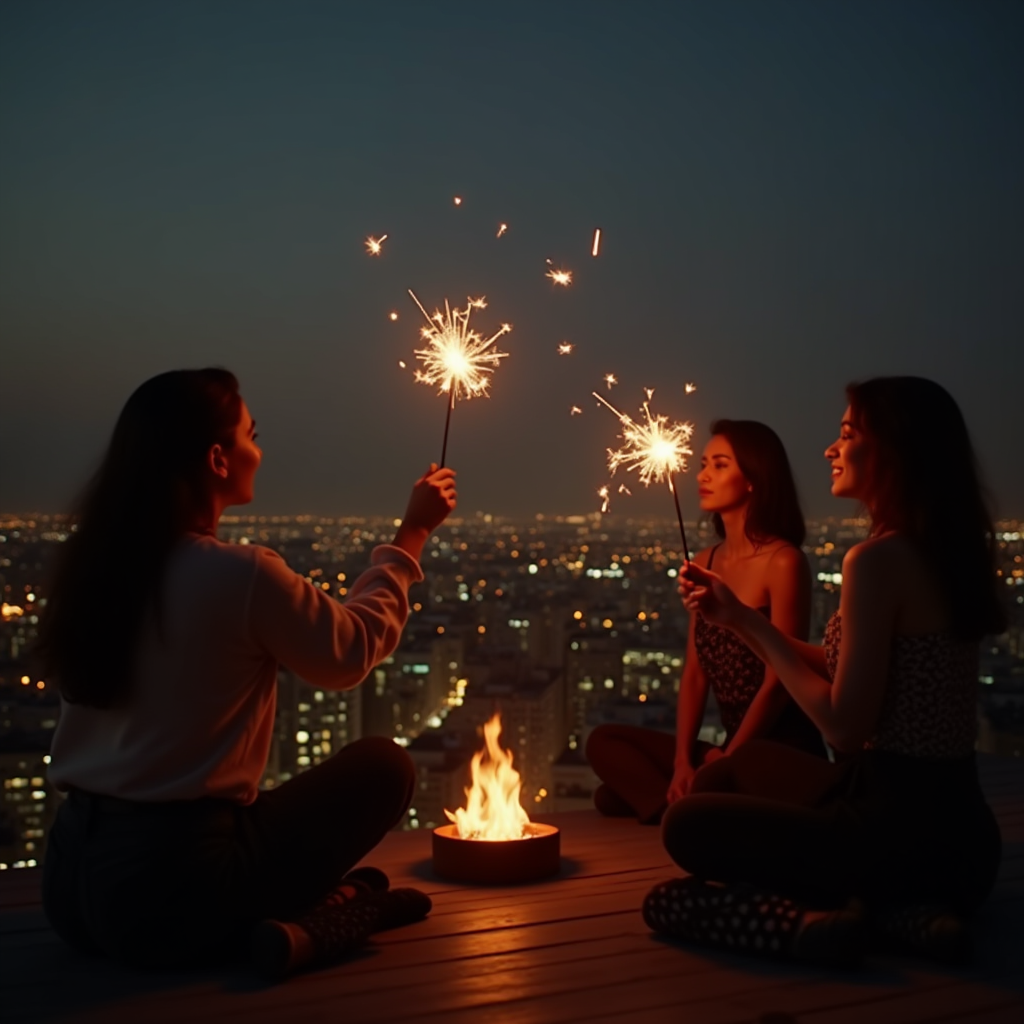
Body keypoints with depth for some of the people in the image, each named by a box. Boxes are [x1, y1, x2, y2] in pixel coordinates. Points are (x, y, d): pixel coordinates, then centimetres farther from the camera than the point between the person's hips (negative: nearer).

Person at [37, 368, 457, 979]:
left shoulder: (93, 567, 3)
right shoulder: (243, 574, -17)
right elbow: (351, 653, 1)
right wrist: (413, 533, 11)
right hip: (168, 891, -7)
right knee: (385, 767, 8)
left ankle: (281, 917, 12)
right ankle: (311, 925, 0)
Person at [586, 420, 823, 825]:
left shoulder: (783, 562, -13)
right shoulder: (705, 563, 10)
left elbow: (779, 680, -15)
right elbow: (695, 672, 8)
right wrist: (681, 762, -4)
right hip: (731, 748, 8)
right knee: (605, 742, 0)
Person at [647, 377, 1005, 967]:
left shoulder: (879, 560, -20)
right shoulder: (944, 556, 9)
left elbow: (843, 726, -20)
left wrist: (754, 626, -8)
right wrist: (742, 620, 13)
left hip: (904, 833, -9)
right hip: (958, 824, 10)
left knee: (689, 826, 6)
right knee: (748, 766, 29)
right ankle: (886, 909, 10)